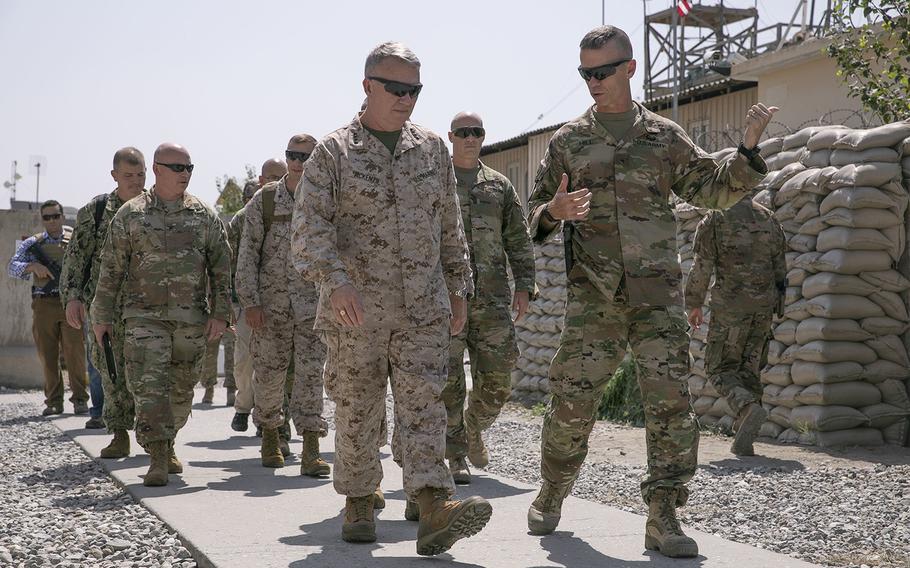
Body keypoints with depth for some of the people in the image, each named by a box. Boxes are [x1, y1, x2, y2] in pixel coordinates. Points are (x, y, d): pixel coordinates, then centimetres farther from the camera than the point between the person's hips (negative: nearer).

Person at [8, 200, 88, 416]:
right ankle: (54, 402, 8)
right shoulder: (33, 244, 11)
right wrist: (32, 266, -17)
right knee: (47, 354, 2)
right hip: (44, 305, 1)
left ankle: (80, 399, -3)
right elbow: (12, 267, 1)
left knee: (75, 352, -8)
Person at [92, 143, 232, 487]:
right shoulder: (130, 215, 4)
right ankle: (157, 459, -11)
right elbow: (111, 269, 6)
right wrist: (102, 316, 4)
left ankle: (167, 445, 30)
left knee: (182, 390, 10)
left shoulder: (205, 216, 7)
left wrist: (220, 314, -1)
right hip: (144, 316, -2)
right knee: (148, 387, -12)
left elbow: (221, 268, 7)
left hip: (192, 320, 2)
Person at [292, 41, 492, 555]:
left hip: (424, 309, 2)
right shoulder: (333, 152, -1)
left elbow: (450, 227, 18)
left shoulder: (433, 149, 12)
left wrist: (458, 289, 16)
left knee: (424, 403, -9)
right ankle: (359, 503, 21)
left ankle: (435, 507, -18)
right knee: (357, 409, 7)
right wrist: (335, 279, -26)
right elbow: (310, 226, -10)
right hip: (355, 310, -2)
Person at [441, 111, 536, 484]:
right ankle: (455, 456, 6)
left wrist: (524, 286, 5)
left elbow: (519, 240, 16)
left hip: (493, 299, 3)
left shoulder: (500, 186, 16)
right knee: (448, 381, -4)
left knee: (497, 380, 3)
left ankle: (473, 430, 29)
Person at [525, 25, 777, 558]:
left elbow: (714, 190, 13)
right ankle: (552, 495, 24)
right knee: (572, 402, 1)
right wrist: (554, 212, -11)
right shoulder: (568, 141, 9)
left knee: (671, 401, -9)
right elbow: (536, 214, 13)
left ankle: (664, 518, -1)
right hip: (592, 298, 0)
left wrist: (748, 148, -3)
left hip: (657, 293, 0)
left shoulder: (665, 136, 9)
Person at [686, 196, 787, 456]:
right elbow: (780, 265, 12)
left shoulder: (715, 218, -5)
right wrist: (777, 302, 21)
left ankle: (748, 407, -24)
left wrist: (693, 304, 2)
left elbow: (702, 265, -7)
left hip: (730, 304, -5)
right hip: (764, 307, 5)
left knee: (719, 367, 5)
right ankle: (743, 440, 7)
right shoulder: (768, 218, 10)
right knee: (749, 368, 12)